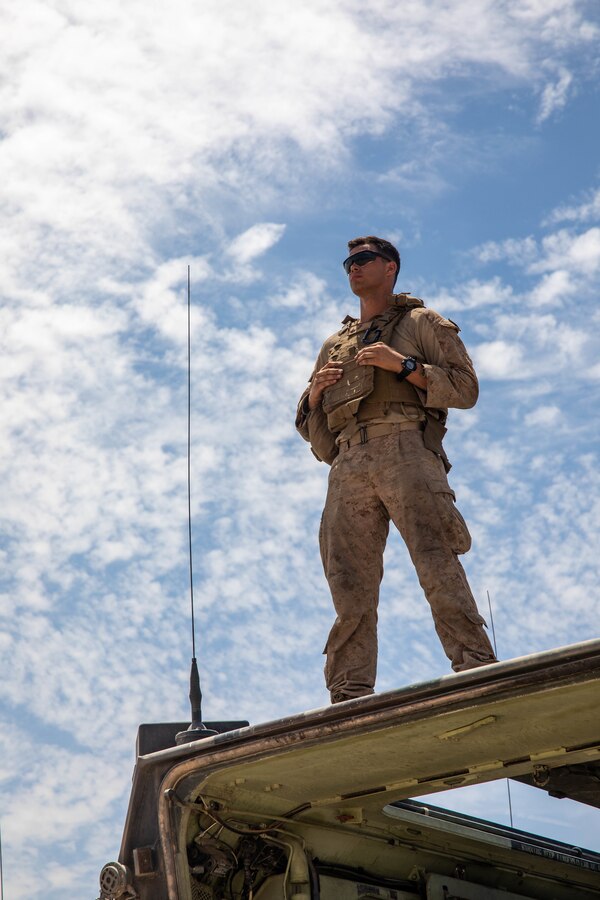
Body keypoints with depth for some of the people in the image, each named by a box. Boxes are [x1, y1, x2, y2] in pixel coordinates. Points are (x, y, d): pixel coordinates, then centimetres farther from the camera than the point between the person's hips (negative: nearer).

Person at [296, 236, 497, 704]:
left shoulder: (422, 323, 19)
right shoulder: (335, 344, 32)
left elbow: (466, 388, 6)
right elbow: (311, 428, 31)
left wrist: (403, 365, -4)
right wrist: (315, 395, 9)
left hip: (406, 450, -4)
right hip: (349, 464, 4)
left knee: (438, 565, -18)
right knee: (349, 581, -5)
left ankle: (478, 671, -22)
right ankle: (350, 697, -8)